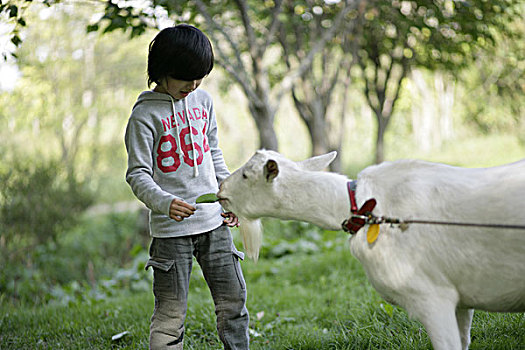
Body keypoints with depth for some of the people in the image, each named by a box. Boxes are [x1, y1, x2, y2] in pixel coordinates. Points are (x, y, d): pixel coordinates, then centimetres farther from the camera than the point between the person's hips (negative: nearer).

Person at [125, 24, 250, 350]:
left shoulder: (203, 100, 10)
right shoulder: (145, 114, -7)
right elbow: (138, 174, -10)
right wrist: (164, 203, -27)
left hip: (214, 219, 5)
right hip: (171, 226, -5)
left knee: (234, 299, 7)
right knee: (171, 313, -2)